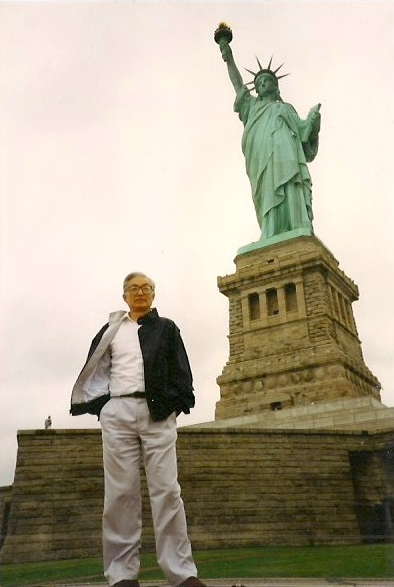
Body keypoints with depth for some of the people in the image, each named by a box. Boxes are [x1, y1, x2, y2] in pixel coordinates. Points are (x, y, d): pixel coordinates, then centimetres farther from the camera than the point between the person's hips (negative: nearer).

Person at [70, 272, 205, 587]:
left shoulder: (166, 328, 14)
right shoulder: (112, 329, 17)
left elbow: (180, 369, 8)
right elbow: (96, 369, 15)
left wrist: (175, 402, -6)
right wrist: (98, 403, 2)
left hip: (157, 413, -1)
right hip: (117, 411, 1)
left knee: (166, 489, -5)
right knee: (121, 492, 0)